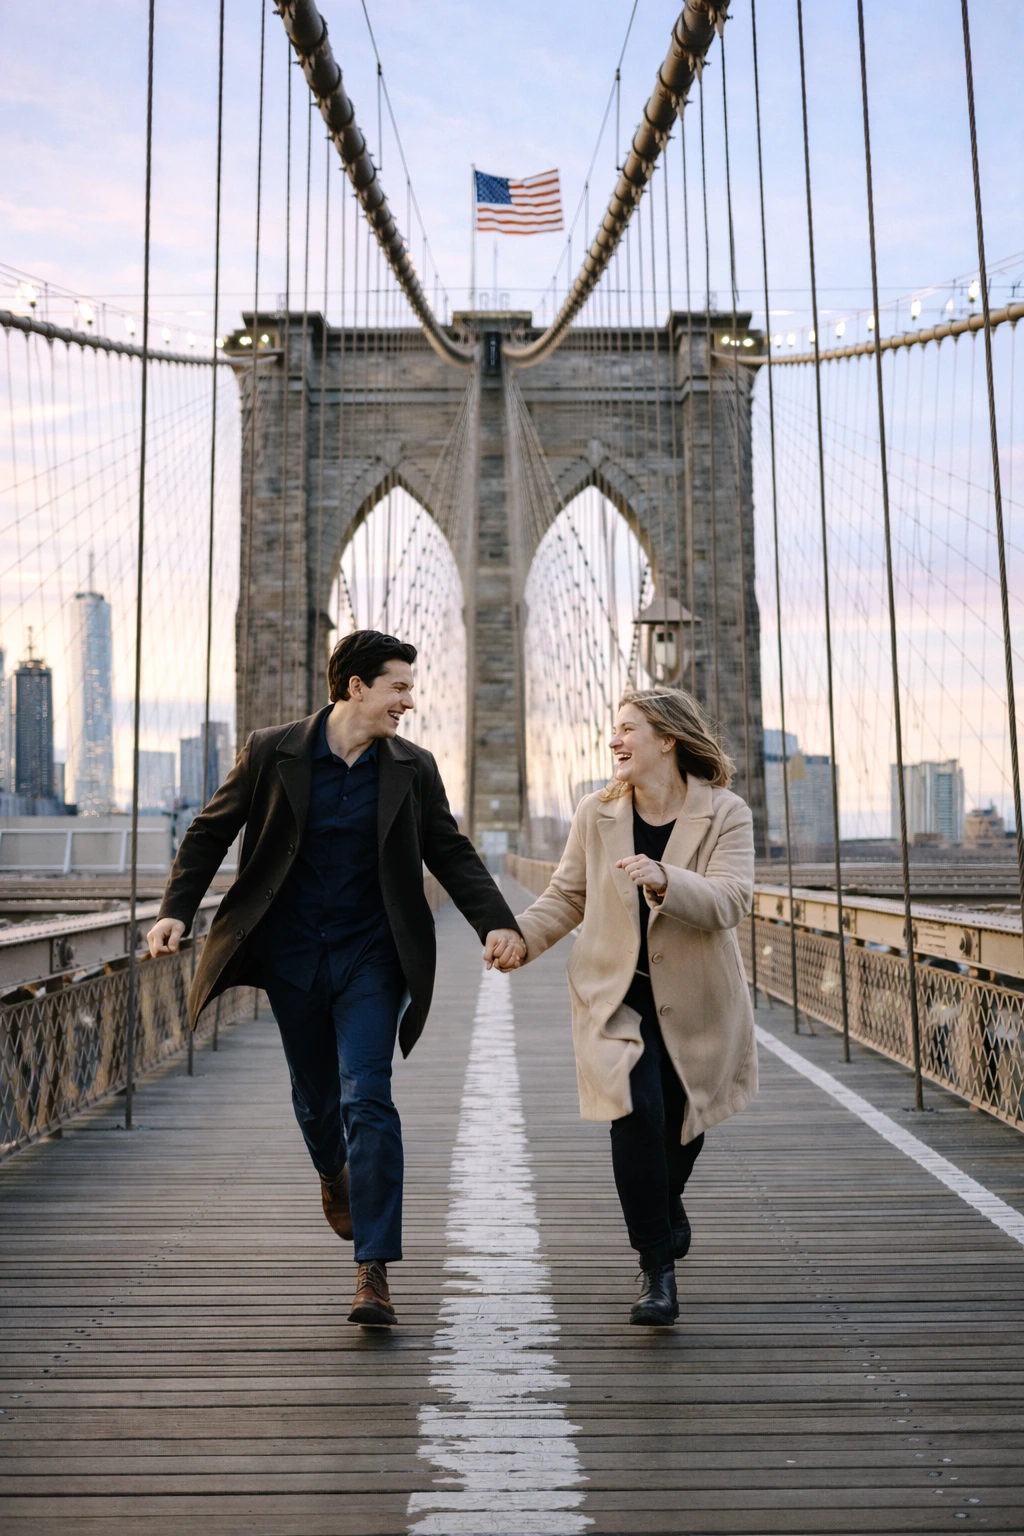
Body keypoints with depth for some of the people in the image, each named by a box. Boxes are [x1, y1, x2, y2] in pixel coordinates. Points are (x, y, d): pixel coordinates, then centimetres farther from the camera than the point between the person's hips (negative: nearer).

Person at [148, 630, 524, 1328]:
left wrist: (496, 922, -9)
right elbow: (211, 832, 2)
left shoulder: (413, 768, 0)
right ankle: (334, 1174, 51)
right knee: (315, 1095, 15)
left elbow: (451, 853, 4)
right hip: (292, 955, 1)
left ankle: (375, 1270, -4)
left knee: (367, 1098, -11)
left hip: (370, 956, 0)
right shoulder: (272, 752, -4)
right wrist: (177, 909, -10)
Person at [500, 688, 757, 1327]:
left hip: (692, 1003, 0)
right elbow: (567, 895, 8)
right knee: (637, 1112, -20)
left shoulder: (725, 814, -9)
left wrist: (665, 880, -38)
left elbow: (730, 901, -21)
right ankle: (658, 1270, -6)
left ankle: (666, 1209, 49)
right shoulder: (596, 813, 0)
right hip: (616, 996, 1)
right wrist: (522, 937, -10)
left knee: (681, 1126, 14)